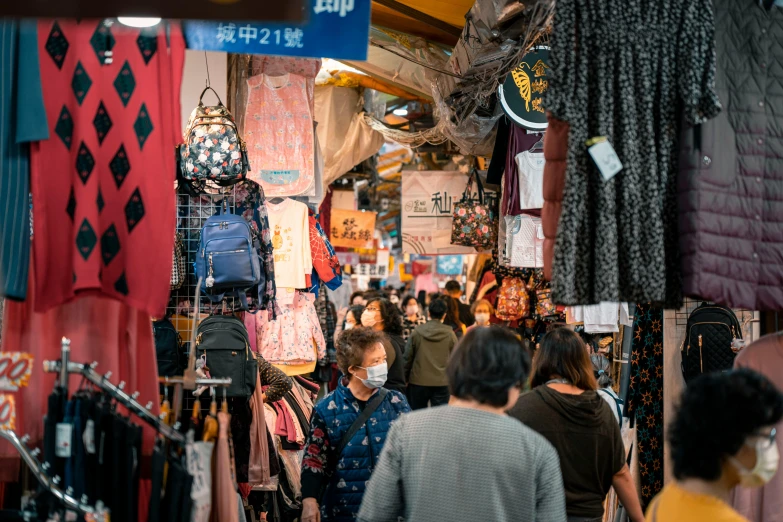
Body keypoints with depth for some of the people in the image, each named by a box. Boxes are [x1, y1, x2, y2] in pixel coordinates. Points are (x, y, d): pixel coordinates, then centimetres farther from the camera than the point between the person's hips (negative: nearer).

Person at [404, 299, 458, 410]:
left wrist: (405, 378, 13)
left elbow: (408, 357, 1)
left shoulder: (417, 332, -4)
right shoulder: (450, 334, -6)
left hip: (418, 382, 1)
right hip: (442, 383, -1)